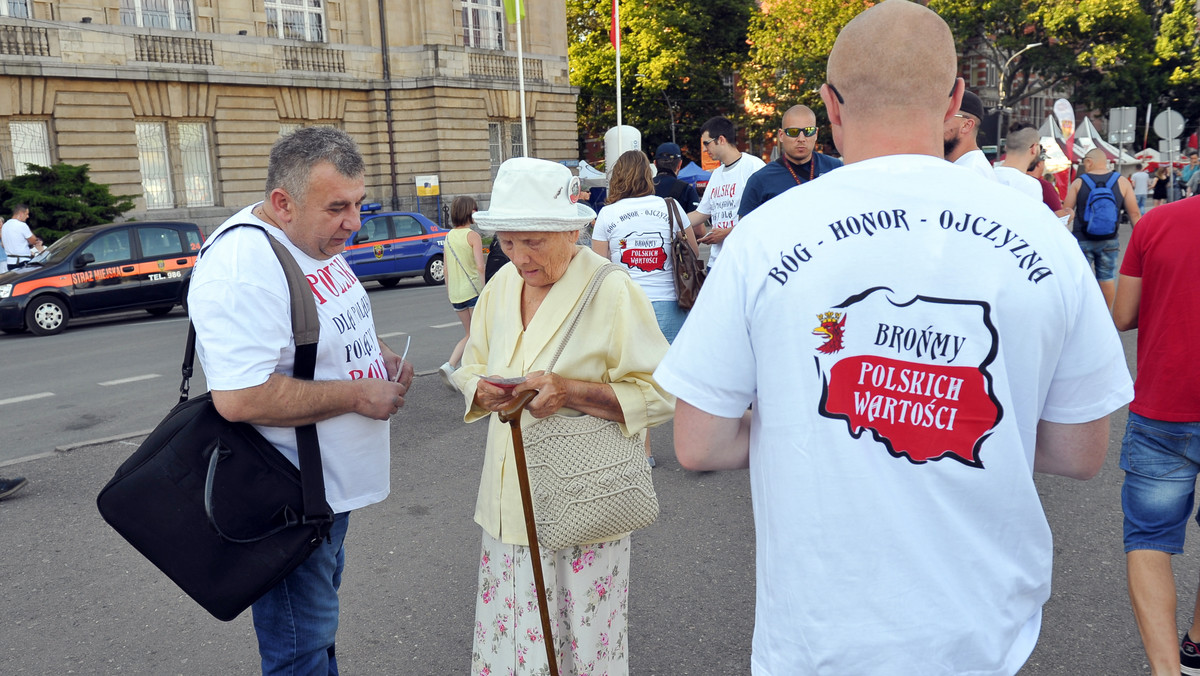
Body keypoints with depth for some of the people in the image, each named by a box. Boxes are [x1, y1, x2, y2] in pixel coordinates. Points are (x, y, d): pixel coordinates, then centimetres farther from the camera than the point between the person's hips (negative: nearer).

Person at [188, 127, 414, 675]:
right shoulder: (242, 266, -27)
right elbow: (240, 399, -35)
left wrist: (381, 357, 1)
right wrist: (359, 394, -25)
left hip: (333, 482, 10)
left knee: (321, 608, 28)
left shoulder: (314, 240, 5)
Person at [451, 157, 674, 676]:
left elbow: (660, 393, -11)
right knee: (508, 634, 13)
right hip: (509, 502, 6)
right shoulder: (501, 286, 7)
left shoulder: (612, 289, -11)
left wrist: (570, 390, -23)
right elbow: (472, 366, 18)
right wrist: (483, 390, -7)